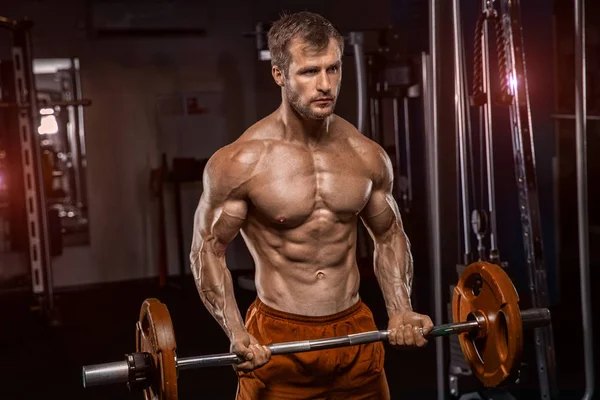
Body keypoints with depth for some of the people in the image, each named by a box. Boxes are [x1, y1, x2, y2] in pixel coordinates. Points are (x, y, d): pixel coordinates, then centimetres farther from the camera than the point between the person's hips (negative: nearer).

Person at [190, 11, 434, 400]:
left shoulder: (368, 156, -1)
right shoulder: (240, 161, -12)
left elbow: (390, 236, 11)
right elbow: (208, 250, -7)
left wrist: (401, 310, -2)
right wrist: (236, 333, -18)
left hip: (355, 332, 4)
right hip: (277, 339, -4)